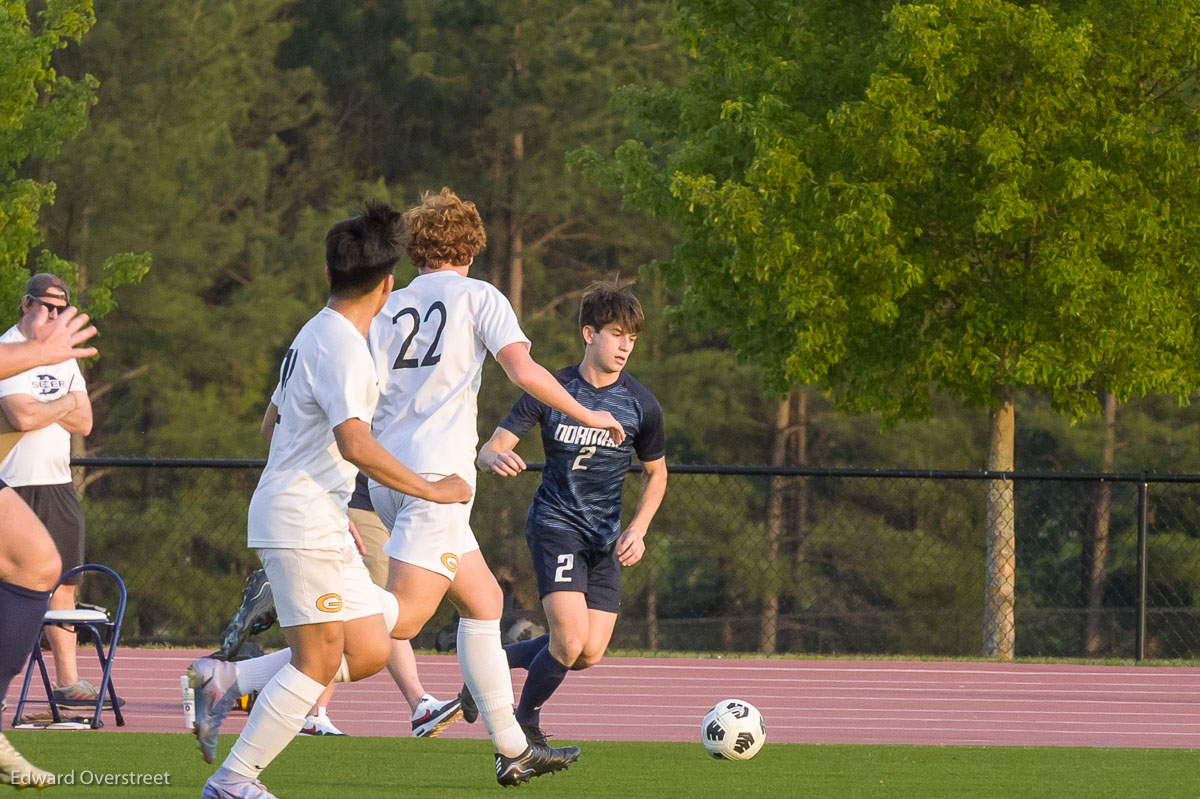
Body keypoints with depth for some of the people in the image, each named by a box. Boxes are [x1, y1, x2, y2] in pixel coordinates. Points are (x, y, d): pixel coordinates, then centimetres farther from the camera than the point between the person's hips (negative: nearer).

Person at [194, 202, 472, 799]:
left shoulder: (316, 334, 16)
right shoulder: (342, 346, -15)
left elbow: (271, 425, 26)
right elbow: (354, 443, -25)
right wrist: (430, 489, -16)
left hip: (320, 524, 10)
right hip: (302, 523, -10)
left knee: (369, 652, 6)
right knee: (320, 661, -8)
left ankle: (225, 681, 8)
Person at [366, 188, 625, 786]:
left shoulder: (386, 309, 16)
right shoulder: (478, 297, 3)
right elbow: (524, 371, -10)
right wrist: (588, 415, 4)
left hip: (387, 475, 7)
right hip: (437, 471, -7)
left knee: (484, 601, 17)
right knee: (401, 619, -15)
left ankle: (512, 749, 18)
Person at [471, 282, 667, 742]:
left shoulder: (641, 406, -2)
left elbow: (656, 473, 13)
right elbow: (489, 450, -8)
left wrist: (637, 530, -2)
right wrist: (496, 459, -34)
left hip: (605, 539, 4)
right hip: (555, 525, -4)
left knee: (590, 654, -6)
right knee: (570, 642, -19)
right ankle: (526, 720, 6)